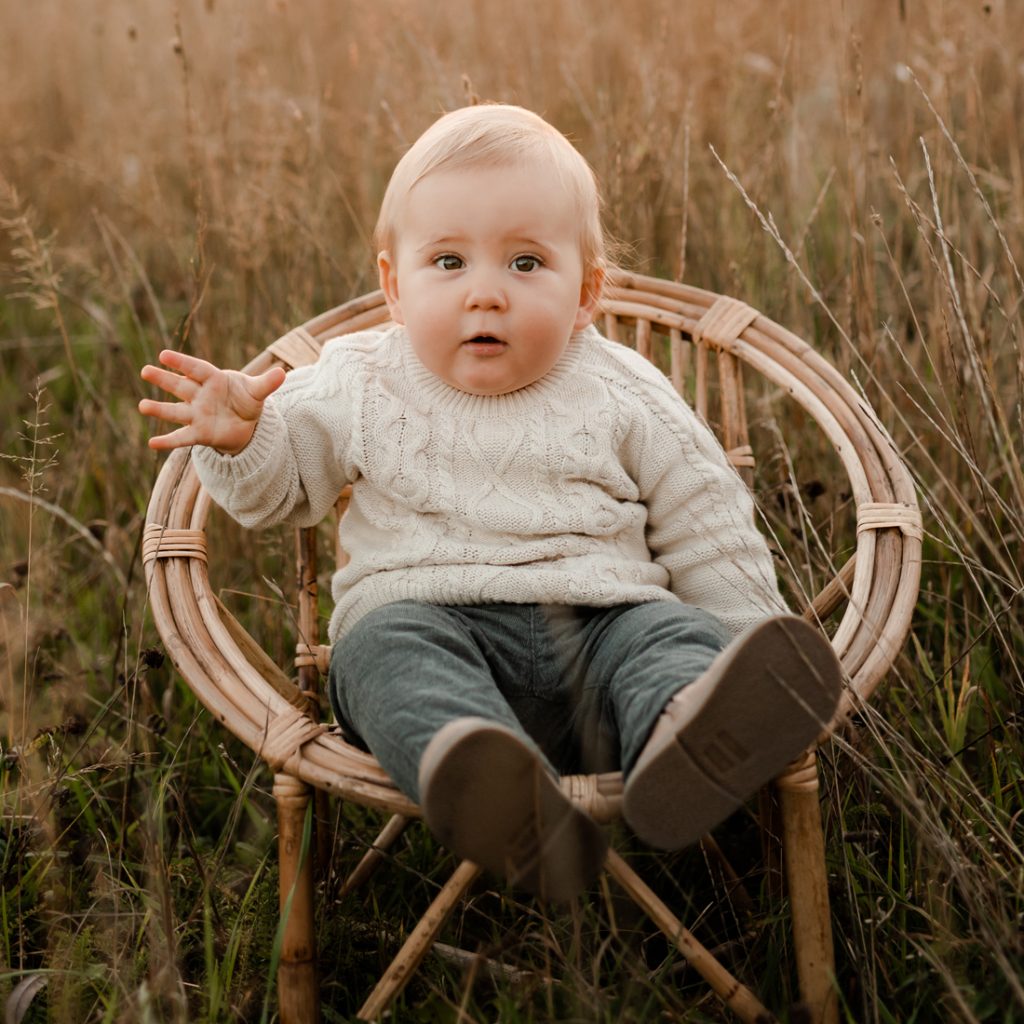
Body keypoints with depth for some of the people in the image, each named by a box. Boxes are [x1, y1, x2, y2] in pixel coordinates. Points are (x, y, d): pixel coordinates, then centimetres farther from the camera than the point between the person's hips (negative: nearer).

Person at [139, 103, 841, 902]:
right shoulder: (362, 388, 12)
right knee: (388, 646, -31)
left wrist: (752, 649, 7)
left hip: (602, 622, 1)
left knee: (668, 634, -28)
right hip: (430, 617, 0)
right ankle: (482, 782, -62)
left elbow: (705, 531, 16)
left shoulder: (621, 397, 11)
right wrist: (239, 439, -2)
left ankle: (689, 742, -64)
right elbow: (281, 485, 20)